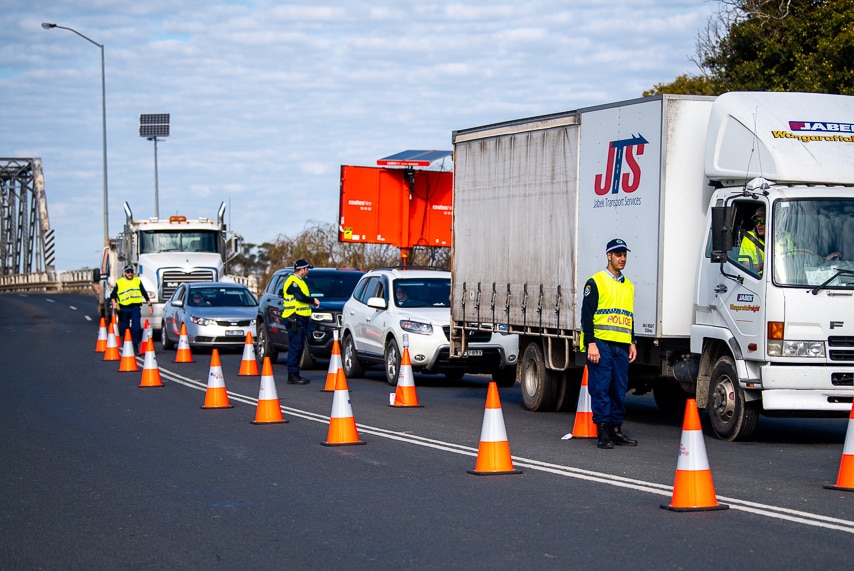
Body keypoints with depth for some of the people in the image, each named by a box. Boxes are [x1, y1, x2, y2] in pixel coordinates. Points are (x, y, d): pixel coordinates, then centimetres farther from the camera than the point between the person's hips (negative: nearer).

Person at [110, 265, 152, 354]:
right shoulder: (119, 282, 7)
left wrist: (149, 304, 15)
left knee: (136, 328, -13)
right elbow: (113, 295, 6)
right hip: (124, 309, 0)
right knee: (124, 329, 6)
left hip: (135, 308, 0)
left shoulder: (137, 281, 11)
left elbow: (144, 293, 17)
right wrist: (114, 303, -13)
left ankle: (136, 346, -9)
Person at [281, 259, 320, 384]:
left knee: (299, 346, 11)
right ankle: (292, 375, -12)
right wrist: (313, 300, -7)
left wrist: (312, 301, 5)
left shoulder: (299, 281, 22)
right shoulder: (292, 281, -11)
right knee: (295, 347, -11)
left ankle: (295, 374, 15)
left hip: (301, 318, 10)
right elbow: (301, 297, -22)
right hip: (295, 318, -10)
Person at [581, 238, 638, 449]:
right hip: (601, 344, -6)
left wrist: (632, 342, 17)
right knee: (601, 388, -6)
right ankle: (603, 431, -3)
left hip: (622, 346, 6)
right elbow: (587, 314, -7)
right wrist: (591, 343, -14)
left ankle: (616, 429, 13)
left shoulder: (628, 286, 19)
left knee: (620, 389, 6)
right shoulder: (596, 282, -2)